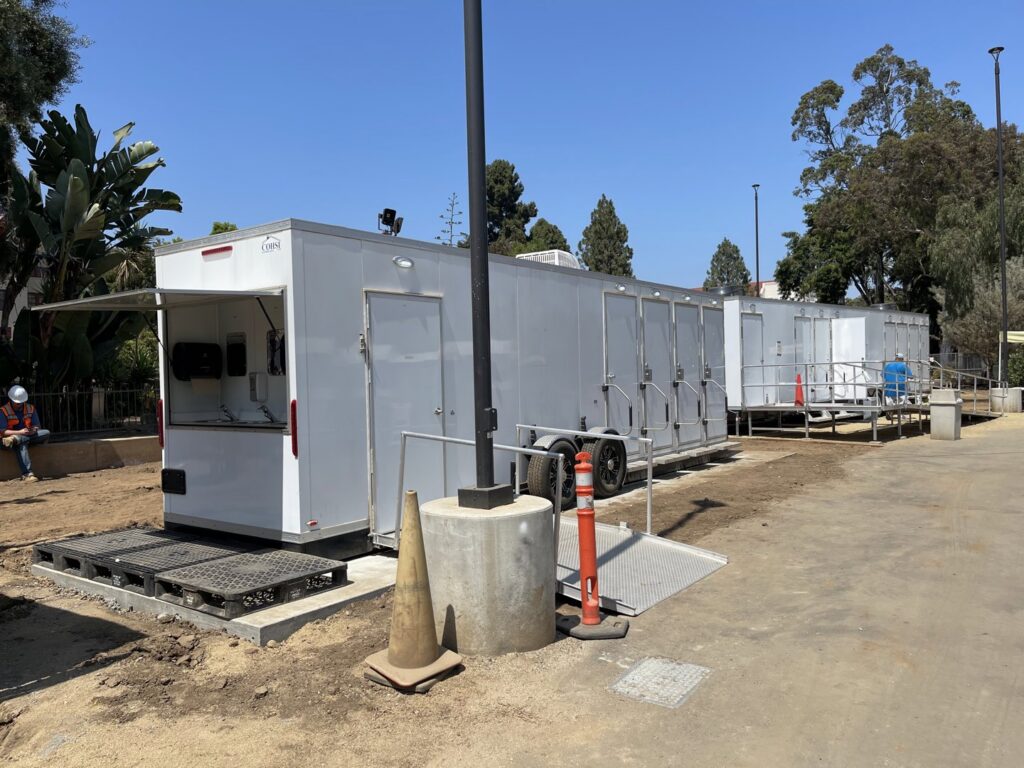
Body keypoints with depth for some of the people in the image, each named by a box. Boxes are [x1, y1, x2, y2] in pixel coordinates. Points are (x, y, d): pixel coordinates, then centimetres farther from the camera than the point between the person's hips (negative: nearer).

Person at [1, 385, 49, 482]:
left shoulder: (31, 409, 8)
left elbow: (37, 427, 5)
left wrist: (33, 430, -20)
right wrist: (20, 432, -28)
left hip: (29, 436, 4)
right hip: (11, 437, -4)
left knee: (46, 433, -23)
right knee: (21, 445, -38)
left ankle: (15, 440, -38)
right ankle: (27, 474, -50)